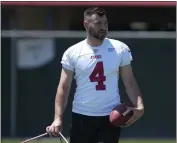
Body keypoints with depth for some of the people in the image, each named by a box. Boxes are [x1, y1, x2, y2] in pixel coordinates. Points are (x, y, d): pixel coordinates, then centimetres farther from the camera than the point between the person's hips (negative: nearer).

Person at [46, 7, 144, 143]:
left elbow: (130, 83, 3)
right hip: (82, 117, 0)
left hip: (111, 116, 0)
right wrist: (58, 118, -10)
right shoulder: (72, 53, -1)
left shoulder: (120, 49, 1)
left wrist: (139, 106, -15)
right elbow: (64, 88, 0)